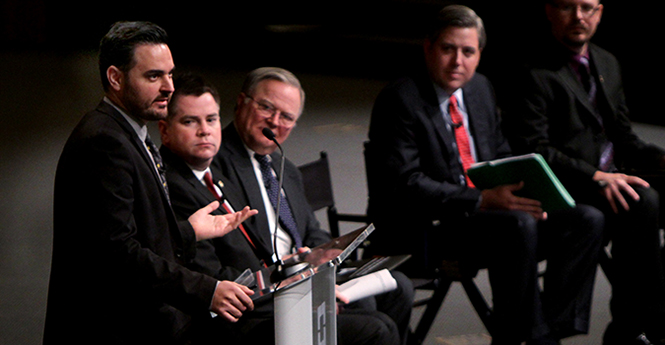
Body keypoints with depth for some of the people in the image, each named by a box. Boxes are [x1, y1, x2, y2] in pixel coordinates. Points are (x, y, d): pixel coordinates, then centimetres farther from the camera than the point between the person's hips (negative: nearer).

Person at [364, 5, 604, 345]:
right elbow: (405, 185, -19)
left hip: (483, 214, 8)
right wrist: (481, 200, -26)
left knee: (587, 221, -7)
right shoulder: (399, 100, -11)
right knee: (519, 226, -34)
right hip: (422, 231, -8)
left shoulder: (480, 88, 14)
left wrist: (521, 194, -3)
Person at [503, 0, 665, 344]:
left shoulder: (607, 64, 19)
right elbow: (532, 149, -16)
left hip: (610, 180, 8)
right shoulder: (533, 70, -7)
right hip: (565, 192, -8)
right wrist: (596, 177, -25)